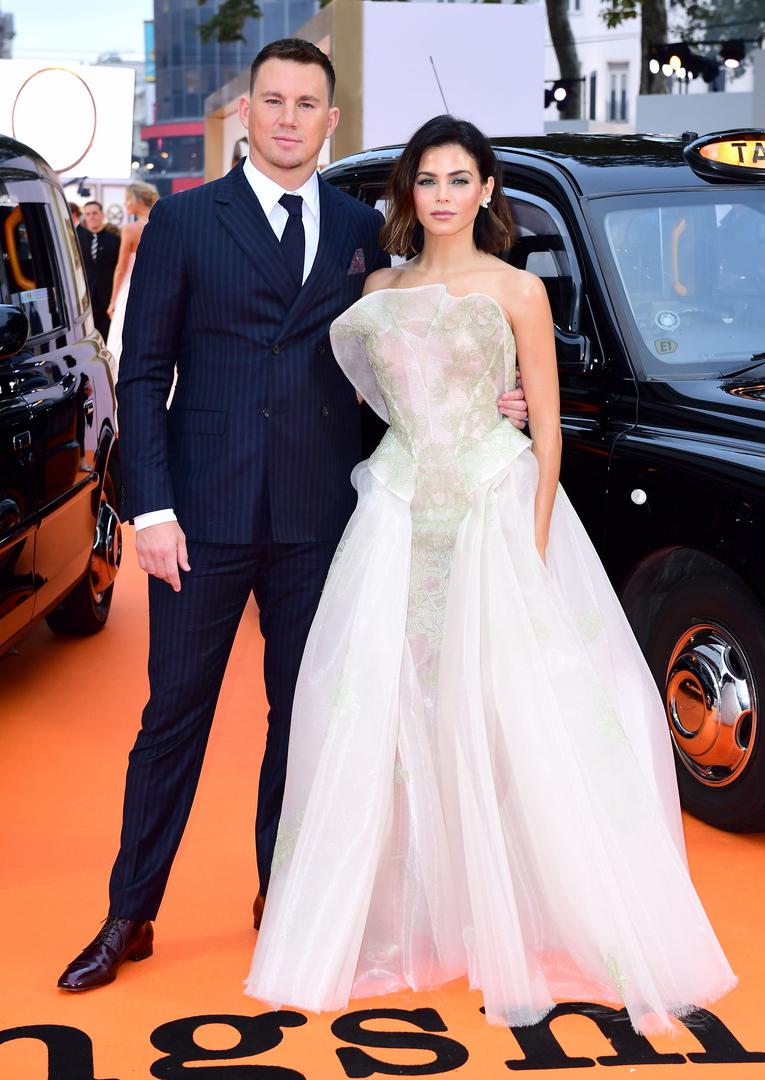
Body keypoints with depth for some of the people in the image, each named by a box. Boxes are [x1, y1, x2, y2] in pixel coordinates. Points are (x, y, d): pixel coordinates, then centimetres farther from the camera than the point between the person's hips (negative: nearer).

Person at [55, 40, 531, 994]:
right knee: (174, 714, 4)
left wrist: (483, 401, -2)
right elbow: (142, 372, -1)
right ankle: (129, 916, 17)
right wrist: (151, 507, -9)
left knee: (303, 712, 11)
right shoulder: (184, 221, 2)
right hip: (205, 515, -2)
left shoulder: (362, 229, 9)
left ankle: (282, 895, 27)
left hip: (319, 519, 2)